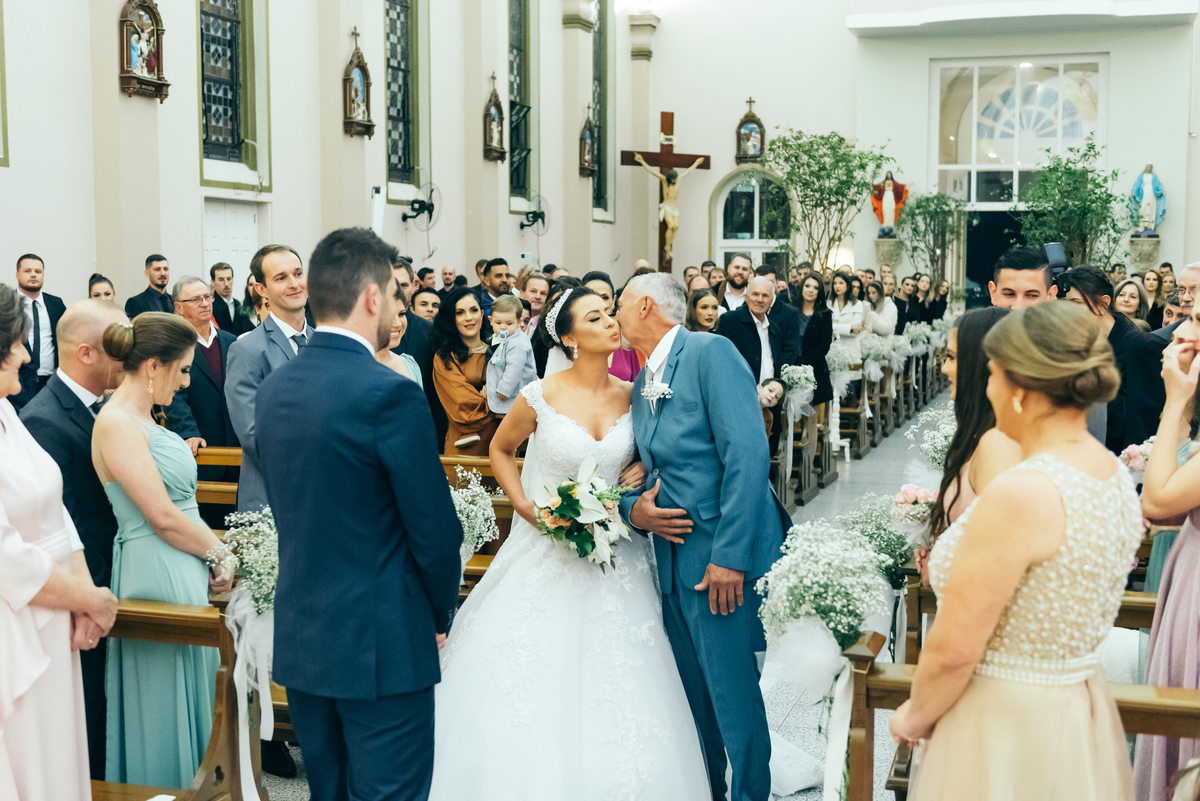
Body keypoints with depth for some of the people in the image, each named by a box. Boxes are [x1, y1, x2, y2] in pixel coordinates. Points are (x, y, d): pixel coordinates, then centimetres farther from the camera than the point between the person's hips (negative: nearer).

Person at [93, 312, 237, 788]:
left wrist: (217, 553, -1)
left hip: (187, 568, 9)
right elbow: (162, 516, -20)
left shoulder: (142, 420, 12)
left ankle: (188, 780, 31)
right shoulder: (115, 423, -18)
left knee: (189, 692, 19)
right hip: (157, 572, -9)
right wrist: (218, 554, -7)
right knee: (163, 699, 5)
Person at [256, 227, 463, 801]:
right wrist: (441, 614, 2)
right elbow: (435, 530, -15)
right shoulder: (390, 393, -19)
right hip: (380, 645, -7)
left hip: (298, 638, 7)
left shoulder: (272, 388, 4)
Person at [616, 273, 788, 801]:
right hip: (673, 562, 8)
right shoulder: (640, 387, 15)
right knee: (694, 696, 17)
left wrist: (729, 556, -22)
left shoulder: (711, 353, -10)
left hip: (723, 562, -8)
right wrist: (633, 509, -3)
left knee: (732, 694, -1)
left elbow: (748, 454, -19)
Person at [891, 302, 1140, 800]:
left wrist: (915, 717, -5)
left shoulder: (1018, 495, -27)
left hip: (1006, 726, -8)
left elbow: (953, 650, -23)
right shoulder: (1116, 478, 1)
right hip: (1081, 711, 8)